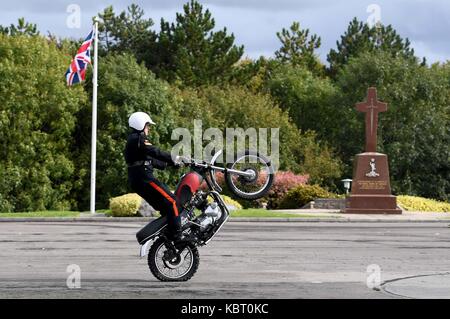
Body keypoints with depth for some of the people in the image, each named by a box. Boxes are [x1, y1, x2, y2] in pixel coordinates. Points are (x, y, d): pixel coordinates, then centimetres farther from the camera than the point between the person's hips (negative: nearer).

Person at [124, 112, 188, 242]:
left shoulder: (132, 140, 25)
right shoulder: (137, 138, -7)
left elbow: (151, 160, 27)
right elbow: (154, 152, -20)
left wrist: (171, 163, 24)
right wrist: (174, 158, -19)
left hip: (136, 182, 11)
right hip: (144, 178, -11)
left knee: (165, 208, 16)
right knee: (172, 202, -14)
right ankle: (176, 236, -21)